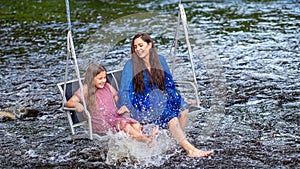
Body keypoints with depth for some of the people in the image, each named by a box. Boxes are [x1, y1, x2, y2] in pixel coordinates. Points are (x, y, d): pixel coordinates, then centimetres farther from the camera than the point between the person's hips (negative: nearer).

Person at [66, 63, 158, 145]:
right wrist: (77, 104, -27)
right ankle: (145, 139, -46)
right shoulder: (86, 90, 3)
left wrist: (123, 107, 5)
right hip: (100, 122, -6)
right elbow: (69, 103, -3)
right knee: (123, 123, -34)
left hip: (115, 117, 6)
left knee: (136, 125, -24)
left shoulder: (107, 87, 19)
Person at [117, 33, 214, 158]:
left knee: (183, 107, -23)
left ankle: (178, 141, -19)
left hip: (161, 100, 5)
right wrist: (124, 105, -24)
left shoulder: (160, 60, 9)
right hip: (143, 105, -5)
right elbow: (124, 90, -6)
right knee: (171, 117, -28)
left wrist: (178, 100, 2)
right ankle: (190, 149, -26)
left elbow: (169, 83, 14)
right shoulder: (130, 65, -3)